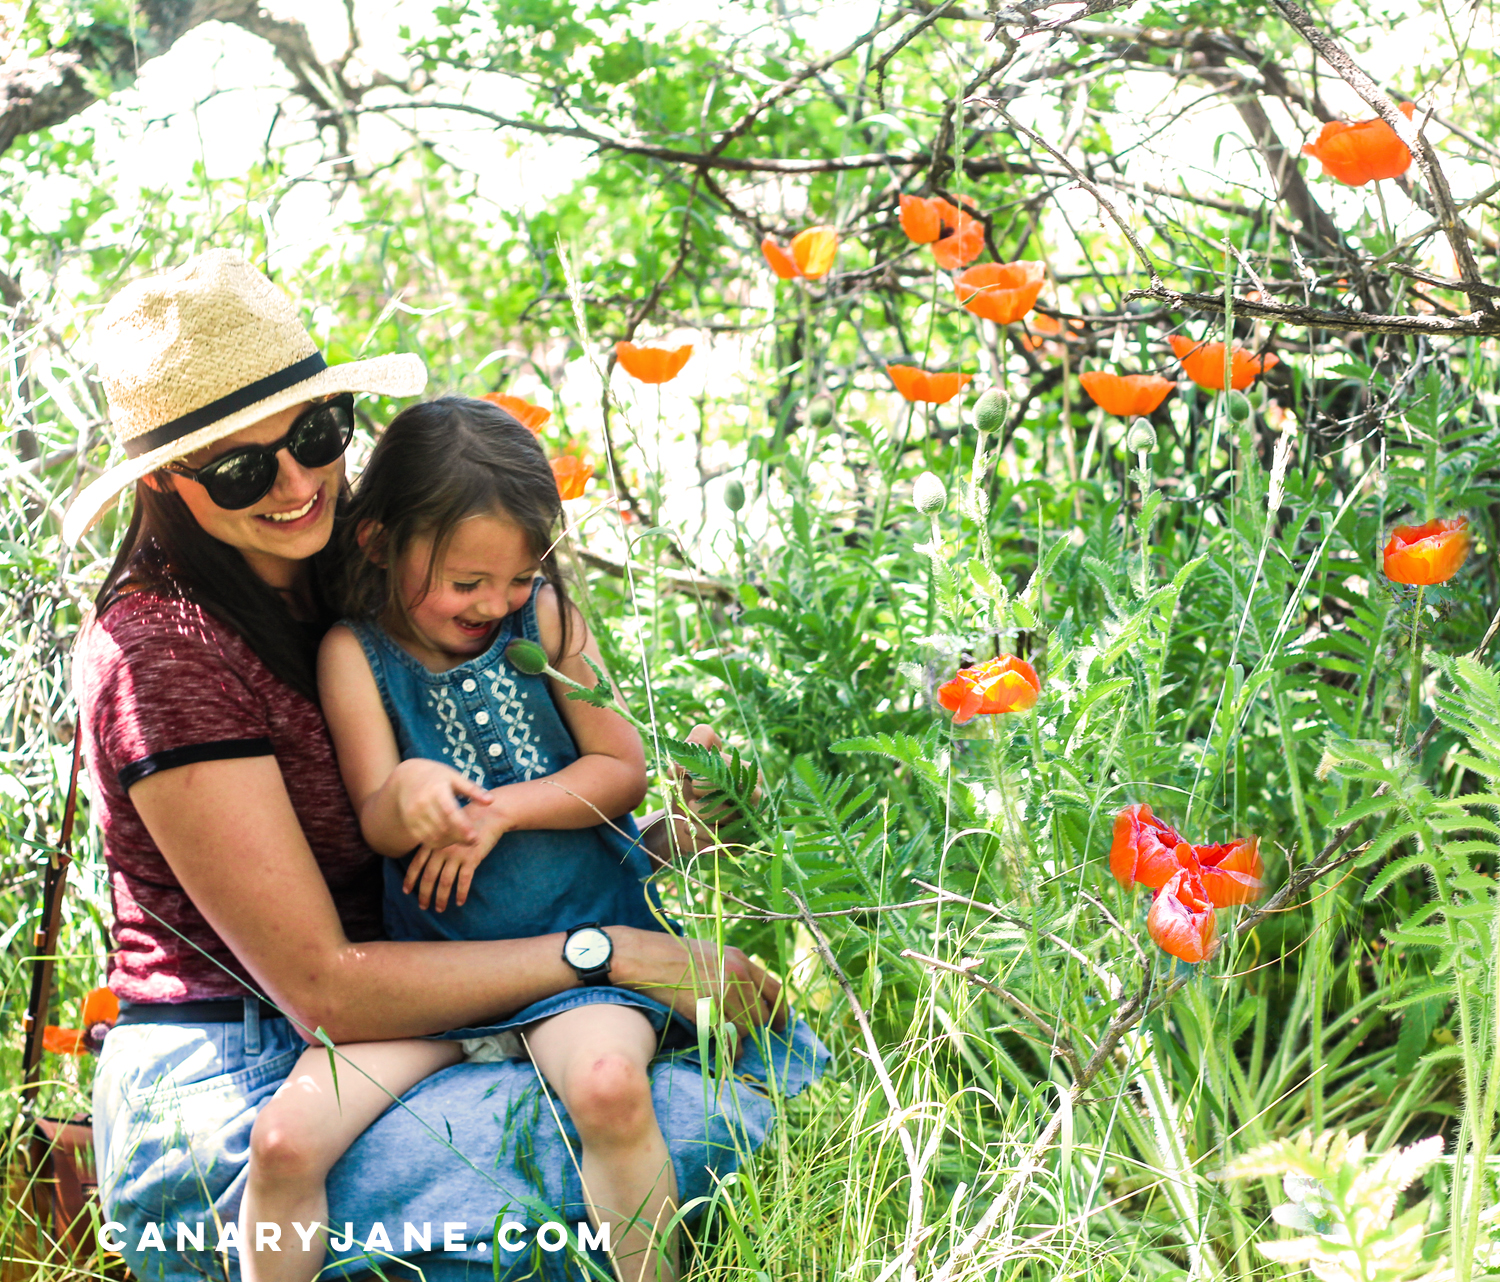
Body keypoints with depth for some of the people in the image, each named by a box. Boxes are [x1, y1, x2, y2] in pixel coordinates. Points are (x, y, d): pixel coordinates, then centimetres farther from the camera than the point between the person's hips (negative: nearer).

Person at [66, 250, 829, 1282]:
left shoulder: (334, 575, 7)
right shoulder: (162, 652, -18)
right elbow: (324, 990, -21)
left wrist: (643, 843, -3)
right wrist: (606, 953, -19)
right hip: (224, 1094, -8)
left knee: (779, 1045, -3)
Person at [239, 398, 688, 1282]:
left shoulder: (543, 616, 0)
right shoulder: (356, 653, -3)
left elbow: (624, 770, 1)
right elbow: (379, 827, -8)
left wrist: (499, 810, -13)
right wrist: (407, 794, -33)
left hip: (580, 942, -1)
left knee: (609, 1083, -33)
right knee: (285, 1138, -19)